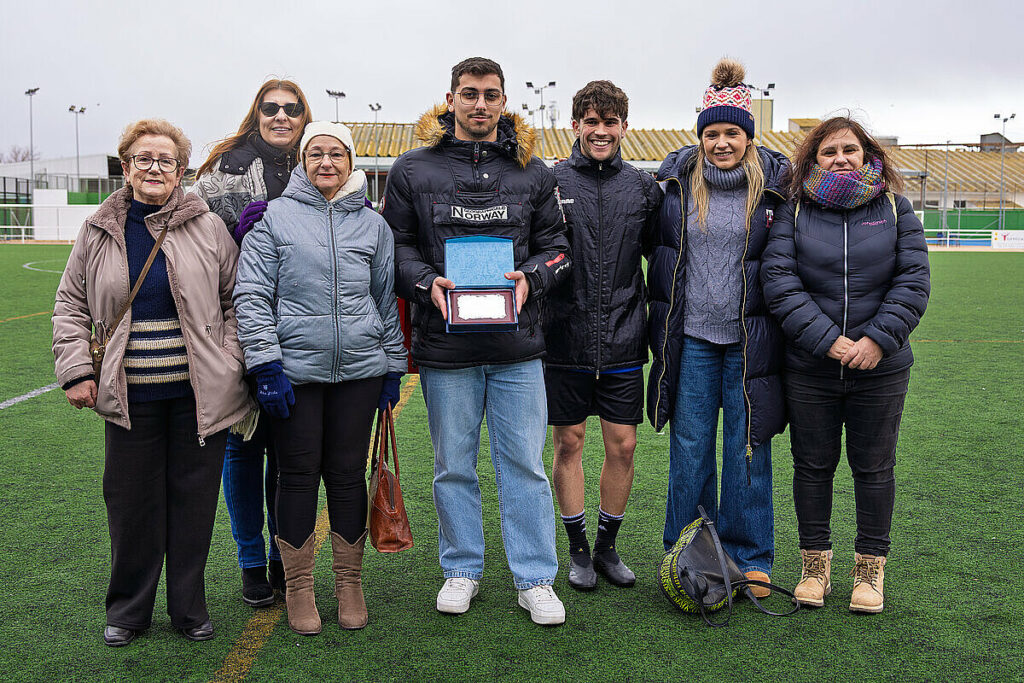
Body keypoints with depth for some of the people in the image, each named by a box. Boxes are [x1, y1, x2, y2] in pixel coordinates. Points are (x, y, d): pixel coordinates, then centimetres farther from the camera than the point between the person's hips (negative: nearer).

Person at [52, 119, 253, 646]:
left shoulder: (208, 228, 2)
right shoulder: (98, 232, 7)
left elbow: (237, 300, 6)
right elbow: (71, 306, 13)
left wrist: (231, 364, -3)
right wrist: (76, 371, 2)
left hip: (199, 394, -1)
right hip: (130, 395, 1)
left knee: (194, 499, 7)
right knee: (131, 502, 8)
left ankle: (189, 607, 23)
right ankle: (128, 609, 26)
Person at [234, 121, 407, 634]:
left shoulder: (373, 224, 10)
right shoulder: (275, 217, 2)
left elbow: (386, 299, 15)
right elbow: (251, 296, -3)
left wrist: (394, 367, 12)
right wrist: (265, 364, -10)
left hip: (358, 367, 2)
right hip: (294, 367, -2)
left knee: (347, 473, 8)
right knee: (298, 474, 5)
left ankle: (350, 584, 22)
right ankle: (298, 587, 19)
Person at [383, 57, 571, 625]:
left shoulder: (530, 172, 9)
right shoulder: (413, 170, 5)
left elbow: (555, 244, 11)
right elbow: (395, 245, 6)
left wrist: (530, 277, -9)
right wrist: (427, 283, -12)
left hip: (518, 348, 1)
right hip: (444, 346, 0)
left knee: (525, 464, 4)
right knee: (454, 466, 11)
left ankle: (535, 579, 17)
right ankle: (461, 570, 28)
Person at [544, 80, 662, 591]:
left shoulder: (643, 187, 8)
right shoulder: (549, 182, 0)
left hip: (623, 339, 2)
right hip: (565, 338, -2)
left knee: (622, 444, 6)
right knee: (568, 443, 6)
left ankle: (608, 547, 24)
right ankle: (578, 550, 23)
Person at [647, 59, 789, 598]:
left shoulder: (773, 185, -1)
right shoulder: (677, 181, 4)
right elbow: (659, 251, 14)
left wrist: (783, 327, 2)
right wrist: (663, 322, 12)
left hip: (750, 338, -1)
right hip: (691, 336, 2)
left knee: (747, 446, 6)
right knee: (689, 447, 8)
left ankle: (749, 559, 21)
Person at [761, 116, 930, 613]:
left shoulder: (895, 209, 3)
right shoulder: (794, 213, 0)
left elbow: (913, 282, -2)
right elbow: (779, 281, -9)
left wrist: (877, 339, -15)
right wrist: (828, 341, -18)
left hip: (881, 369, 1)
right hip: (809, 370, 0)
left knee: (874, 467, 10)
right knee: (812, 465, 10)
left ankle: (871, 568, 26)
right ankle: (815, 564, 26)